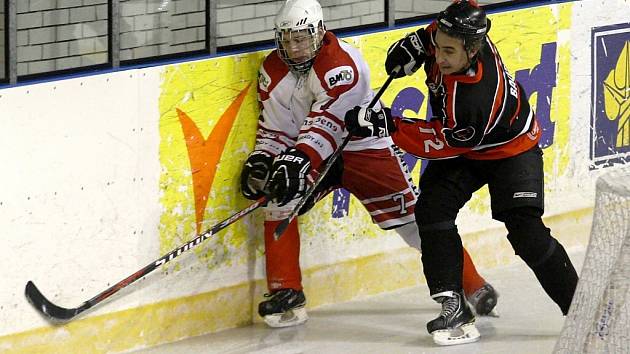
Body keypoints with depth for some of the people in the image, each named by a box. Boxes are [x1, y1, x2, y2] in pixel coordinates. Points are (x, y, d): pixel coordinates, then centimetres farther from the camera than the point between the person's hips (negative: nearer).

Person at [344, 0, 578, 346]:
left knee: (525, 232, -17)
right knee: (432, 208, -13)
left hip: (511, 148, -7)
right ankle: (453, 306, -13)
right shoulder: (456, 38, -23)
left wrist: (386, 125, -33)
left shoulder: (477, 100, -42)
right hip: (462, 151, 7)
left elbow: (440, 143, -31)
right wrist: (417, 42, -8)